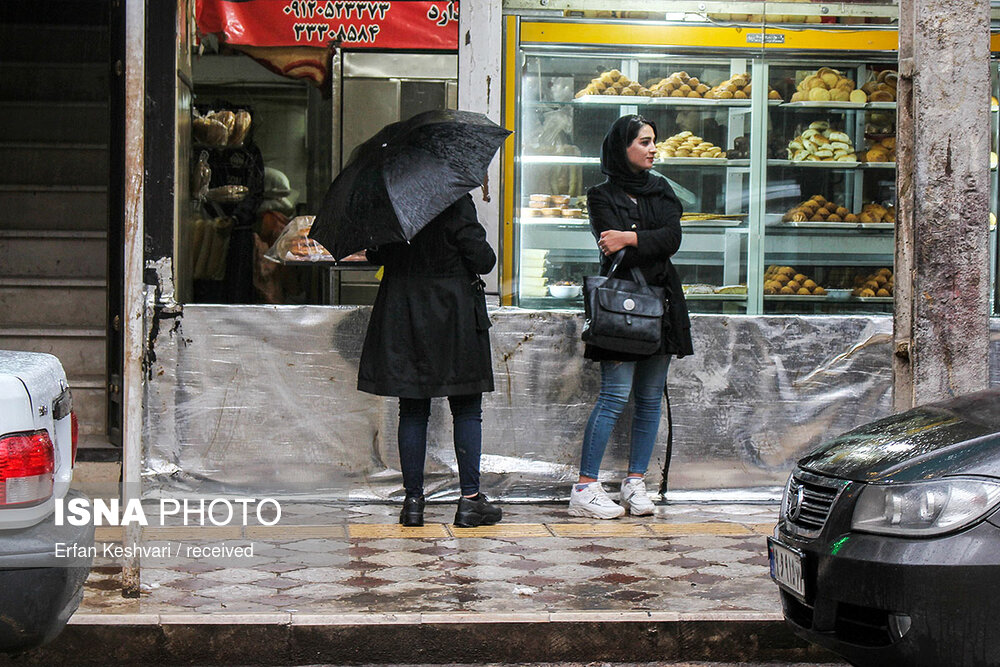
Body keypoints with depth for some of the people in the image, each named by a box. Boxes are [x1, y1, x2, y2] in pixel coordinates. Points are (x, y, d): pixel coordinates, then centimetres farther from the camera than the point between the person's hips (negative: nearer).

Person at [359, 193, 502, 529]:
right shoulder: (456, 201, -12)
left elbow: (374, 255, 10)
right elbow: (480, 259, -12)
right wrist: (490, 256, 9)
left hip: (401, 315, 4)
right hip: (452, 317, -4)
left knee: (412, 412, 9)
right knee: (467, 411, 6)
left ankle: (413, 501, 10)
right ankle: (470, 500, 6)